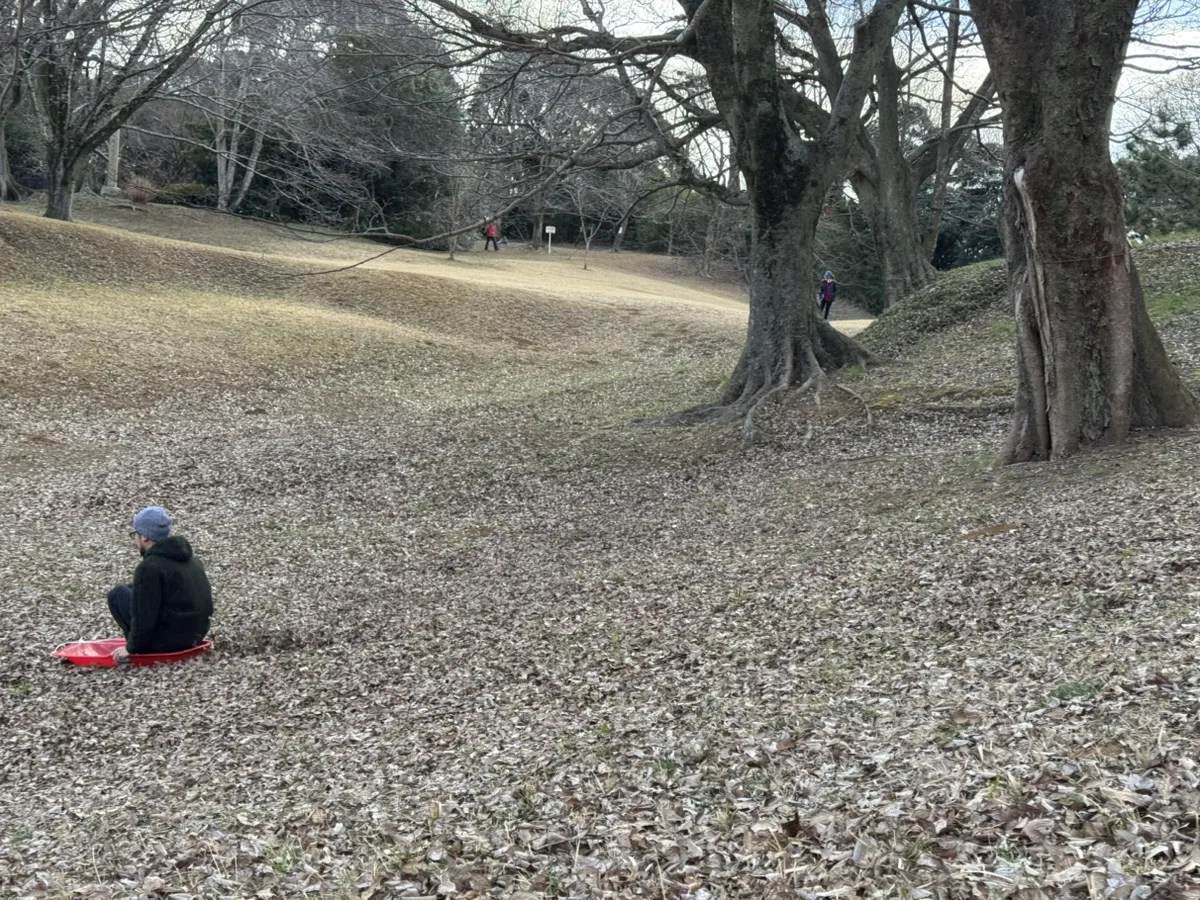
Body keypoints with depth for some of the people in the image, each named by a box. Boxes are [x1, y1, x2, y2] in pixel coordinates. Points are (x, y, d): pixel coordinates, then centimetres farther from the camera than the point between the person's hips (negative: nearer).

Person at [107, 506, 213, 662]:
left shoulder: (149, 567, -16)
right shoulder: (189, 558, 11)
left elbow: (144, 618, -17)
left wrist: (131, 648, -2)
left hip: (171, 642, -9)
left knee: (118, 594, 4)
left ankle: (144, 652, 0)